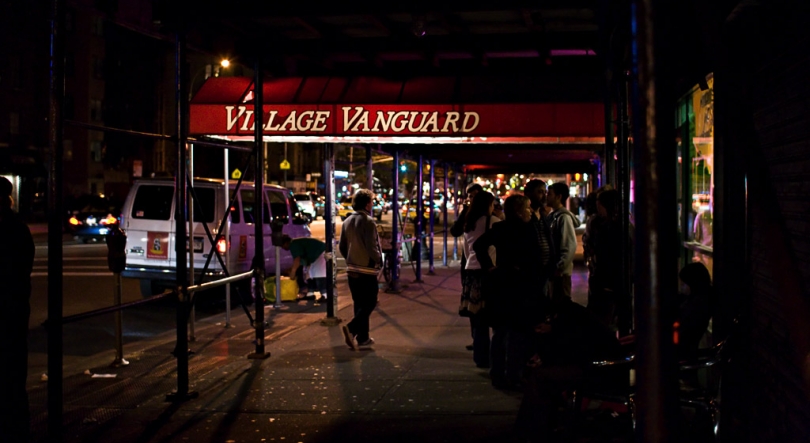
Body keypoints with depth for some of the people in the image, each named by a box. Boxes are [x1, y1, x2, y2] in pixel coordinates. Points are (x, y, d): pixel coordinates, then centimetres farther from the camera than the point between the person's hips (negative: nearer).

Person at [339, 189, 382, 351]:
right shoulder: (368, 222, -15)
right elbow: (371, 247, -19)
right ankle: (352, 328, -19)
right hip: (367, 270, -7)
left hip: (352, 270, 7)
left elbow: (342, 247, 12)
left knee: (360, 304, 13)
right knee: (369, 303, 0)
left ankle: (362, 338, 16)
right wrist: (379, 260, -3)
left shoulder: (347, 222, 7)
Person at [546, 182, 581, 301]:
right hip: (553, 270, 8)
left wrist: (559, 268, -20)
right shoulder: (552, 216, 11)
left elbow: (570, 247, -20)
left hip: (561, 271, -8)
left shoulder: (564, 217, -14)